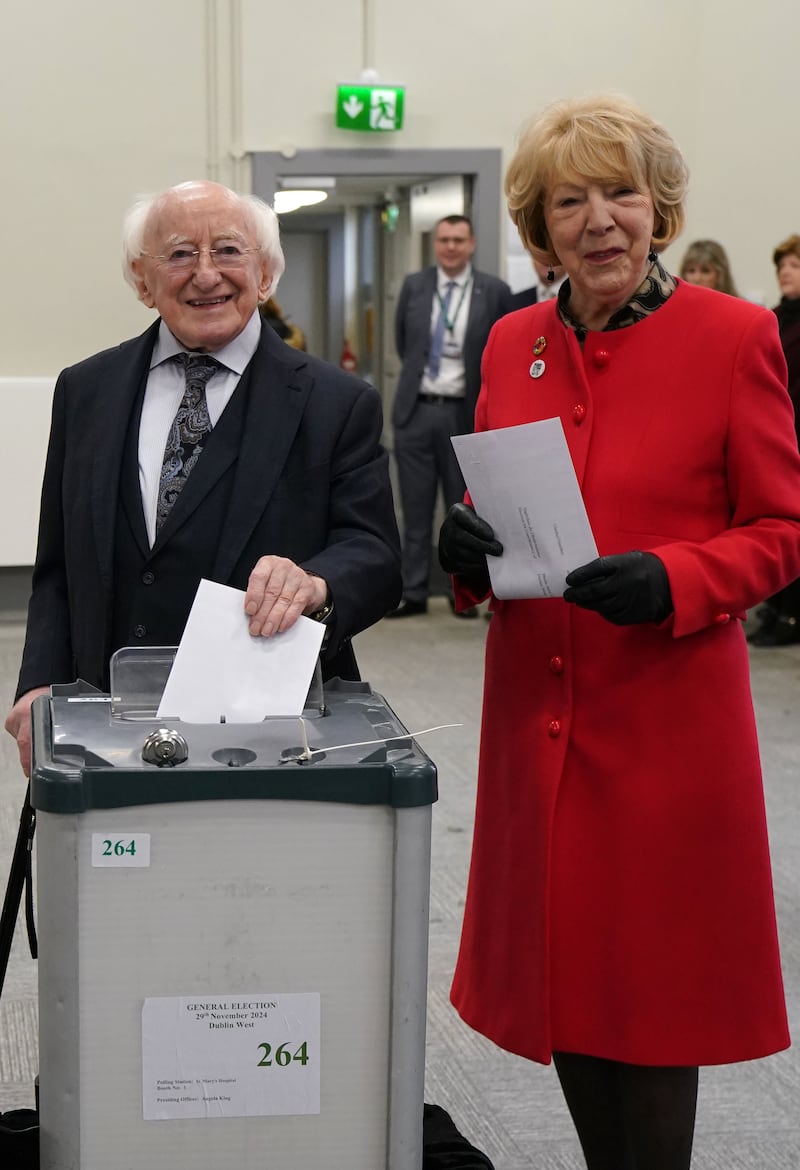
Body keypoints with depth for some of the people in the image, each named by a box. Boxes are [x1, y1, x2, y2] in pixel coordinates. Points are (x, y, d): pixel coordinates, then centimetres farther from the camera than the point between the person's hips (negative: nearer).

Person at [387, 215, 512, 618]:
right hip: (416, 409, 2)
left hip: (463, 414, -2)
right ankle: (413, 593, 12)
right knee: (416, 509, 6)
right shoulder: (414, 286, 5)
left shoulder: (494, 292, -3)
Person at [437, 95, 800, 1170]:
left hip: (666, 715, -5)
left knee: (651, 984, 6)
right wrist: (466, 550, -7)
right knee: (561, 968, 14)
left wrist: (672, 581, -22)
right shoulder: (513, 344, 7)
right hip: (537, 710, 5)